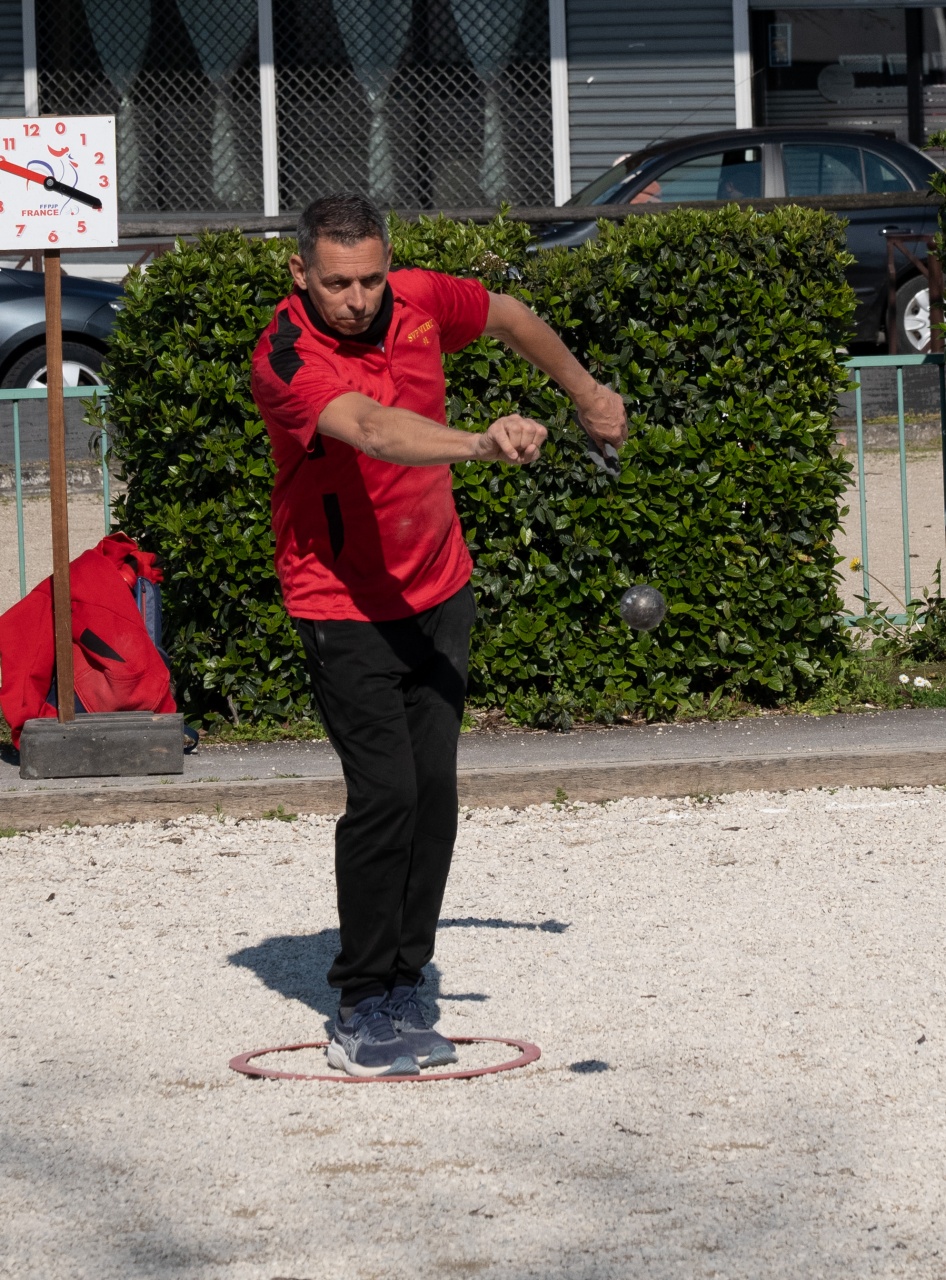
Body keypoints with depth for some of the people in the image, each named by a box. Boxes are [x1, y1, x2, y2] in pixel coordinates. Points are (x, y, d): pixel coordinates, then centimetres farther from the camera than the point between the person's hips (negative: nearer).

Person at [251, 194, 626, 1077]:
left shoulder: (419, 301, -7)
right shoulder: (286, 360, -25)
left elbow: (511, 319, 15)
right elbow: (370, 428, -45)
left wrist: (585, 393, 28)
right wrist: (481, 444, -61)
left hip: (437, 591, 6)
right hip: (343, 603, -6)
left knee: (435, 789, 0)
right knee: (385, 791, -13)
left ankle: (403, 990, 11)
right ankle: (361, 1010, -2)